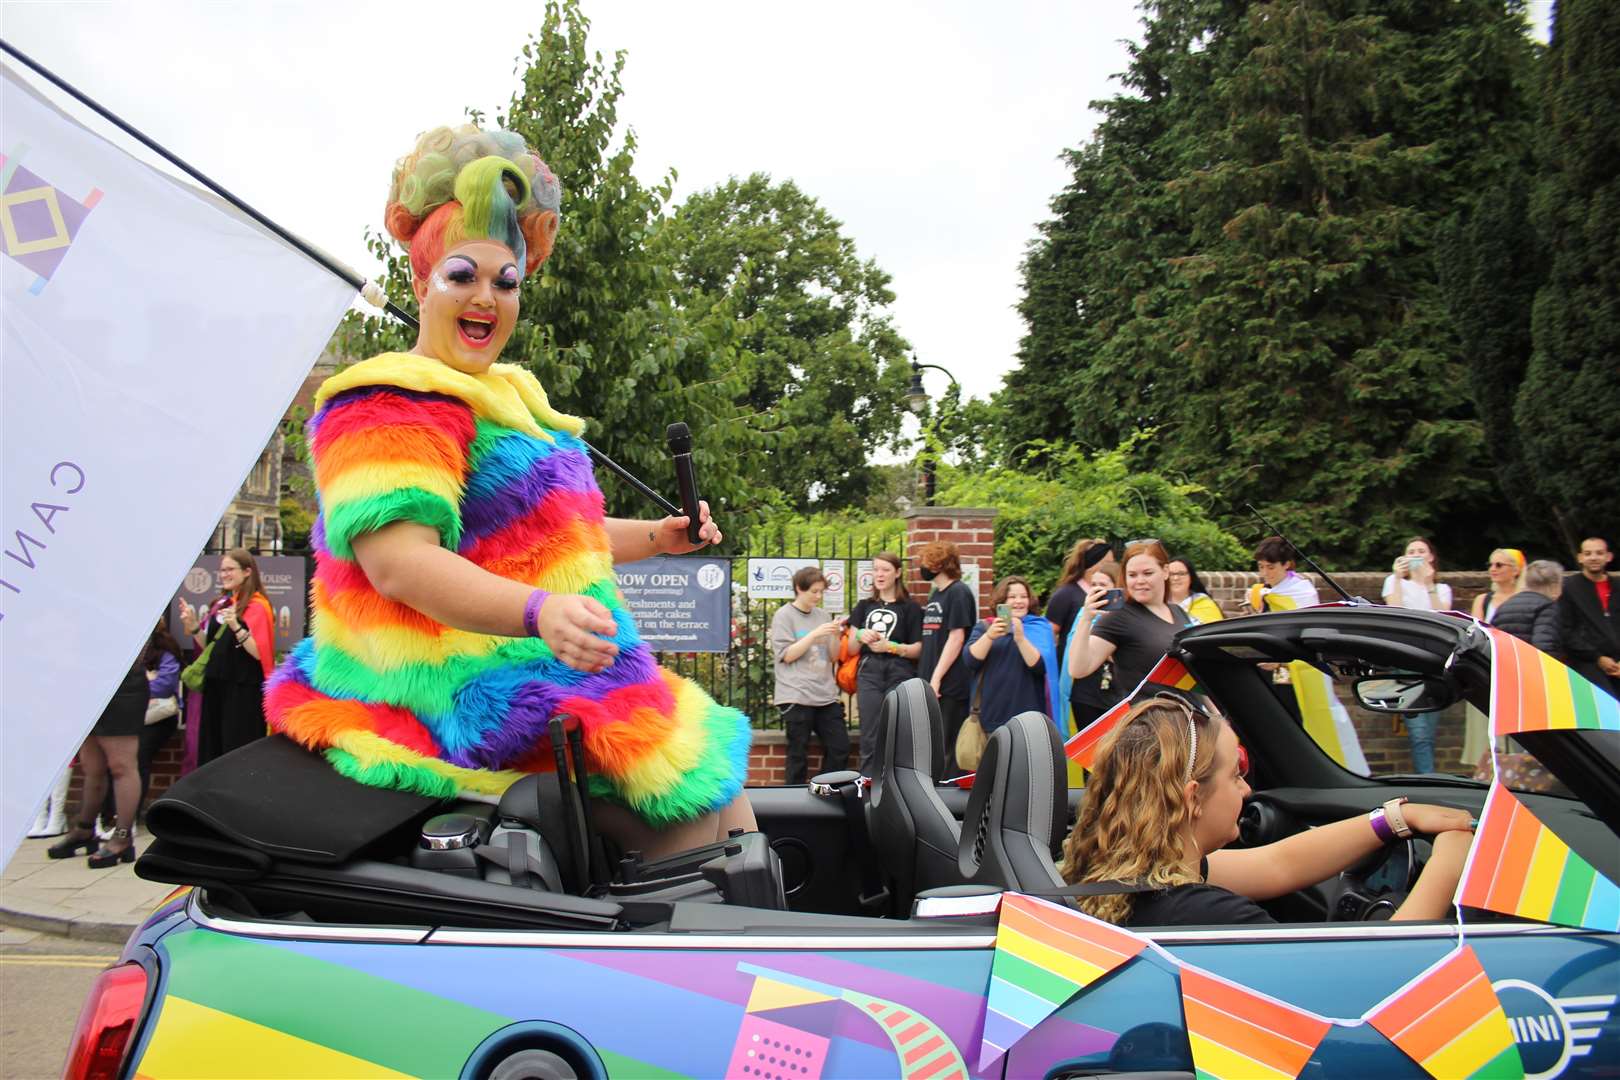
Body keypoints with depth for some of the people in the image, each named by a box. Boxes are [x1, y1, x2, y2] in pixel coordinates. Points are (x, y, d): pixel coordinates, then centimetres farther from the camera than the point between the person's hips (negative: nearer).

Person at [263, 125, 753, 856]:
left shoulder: (511, 393, 20)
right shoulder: (389, 403, -12)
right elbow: (397, 560, -26)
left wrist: (659, 538, 20)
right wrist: (538, 611, -40)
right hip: (477, 694, -10)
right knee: (712, 802, -17)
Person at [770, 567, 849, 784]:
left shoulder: (824, 616, 12)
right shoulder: (784, 616, -1)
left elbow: (833, 657, 15)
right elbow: (786, 655, -8)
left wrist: (835, 636, -4)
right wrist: (815, 634, -14)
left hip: (826, 695, 5)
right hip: (796, 696, -5)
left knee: (840, 749, 2)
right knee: (798, 755, -2)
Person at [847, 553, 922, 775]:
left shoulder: (910, 608, 6)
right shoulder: (864, 606, 19)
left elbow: (918, 649, 0)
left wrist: (891, 646, -15)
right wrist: (860, 636, -4)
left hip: (899, 675, -3)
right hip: (868, 673, 3)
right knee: (870, 739, -2)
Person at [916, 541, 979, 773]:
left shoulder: (958, 593, -8)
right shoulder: (935, 594, 17)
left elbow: (956, 638, -15)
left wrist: (936, 678, -17)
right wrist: (925, 676, 13)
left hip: (950, 685, -9)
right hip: (931, 685, 9)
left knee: (949, 750, -5)